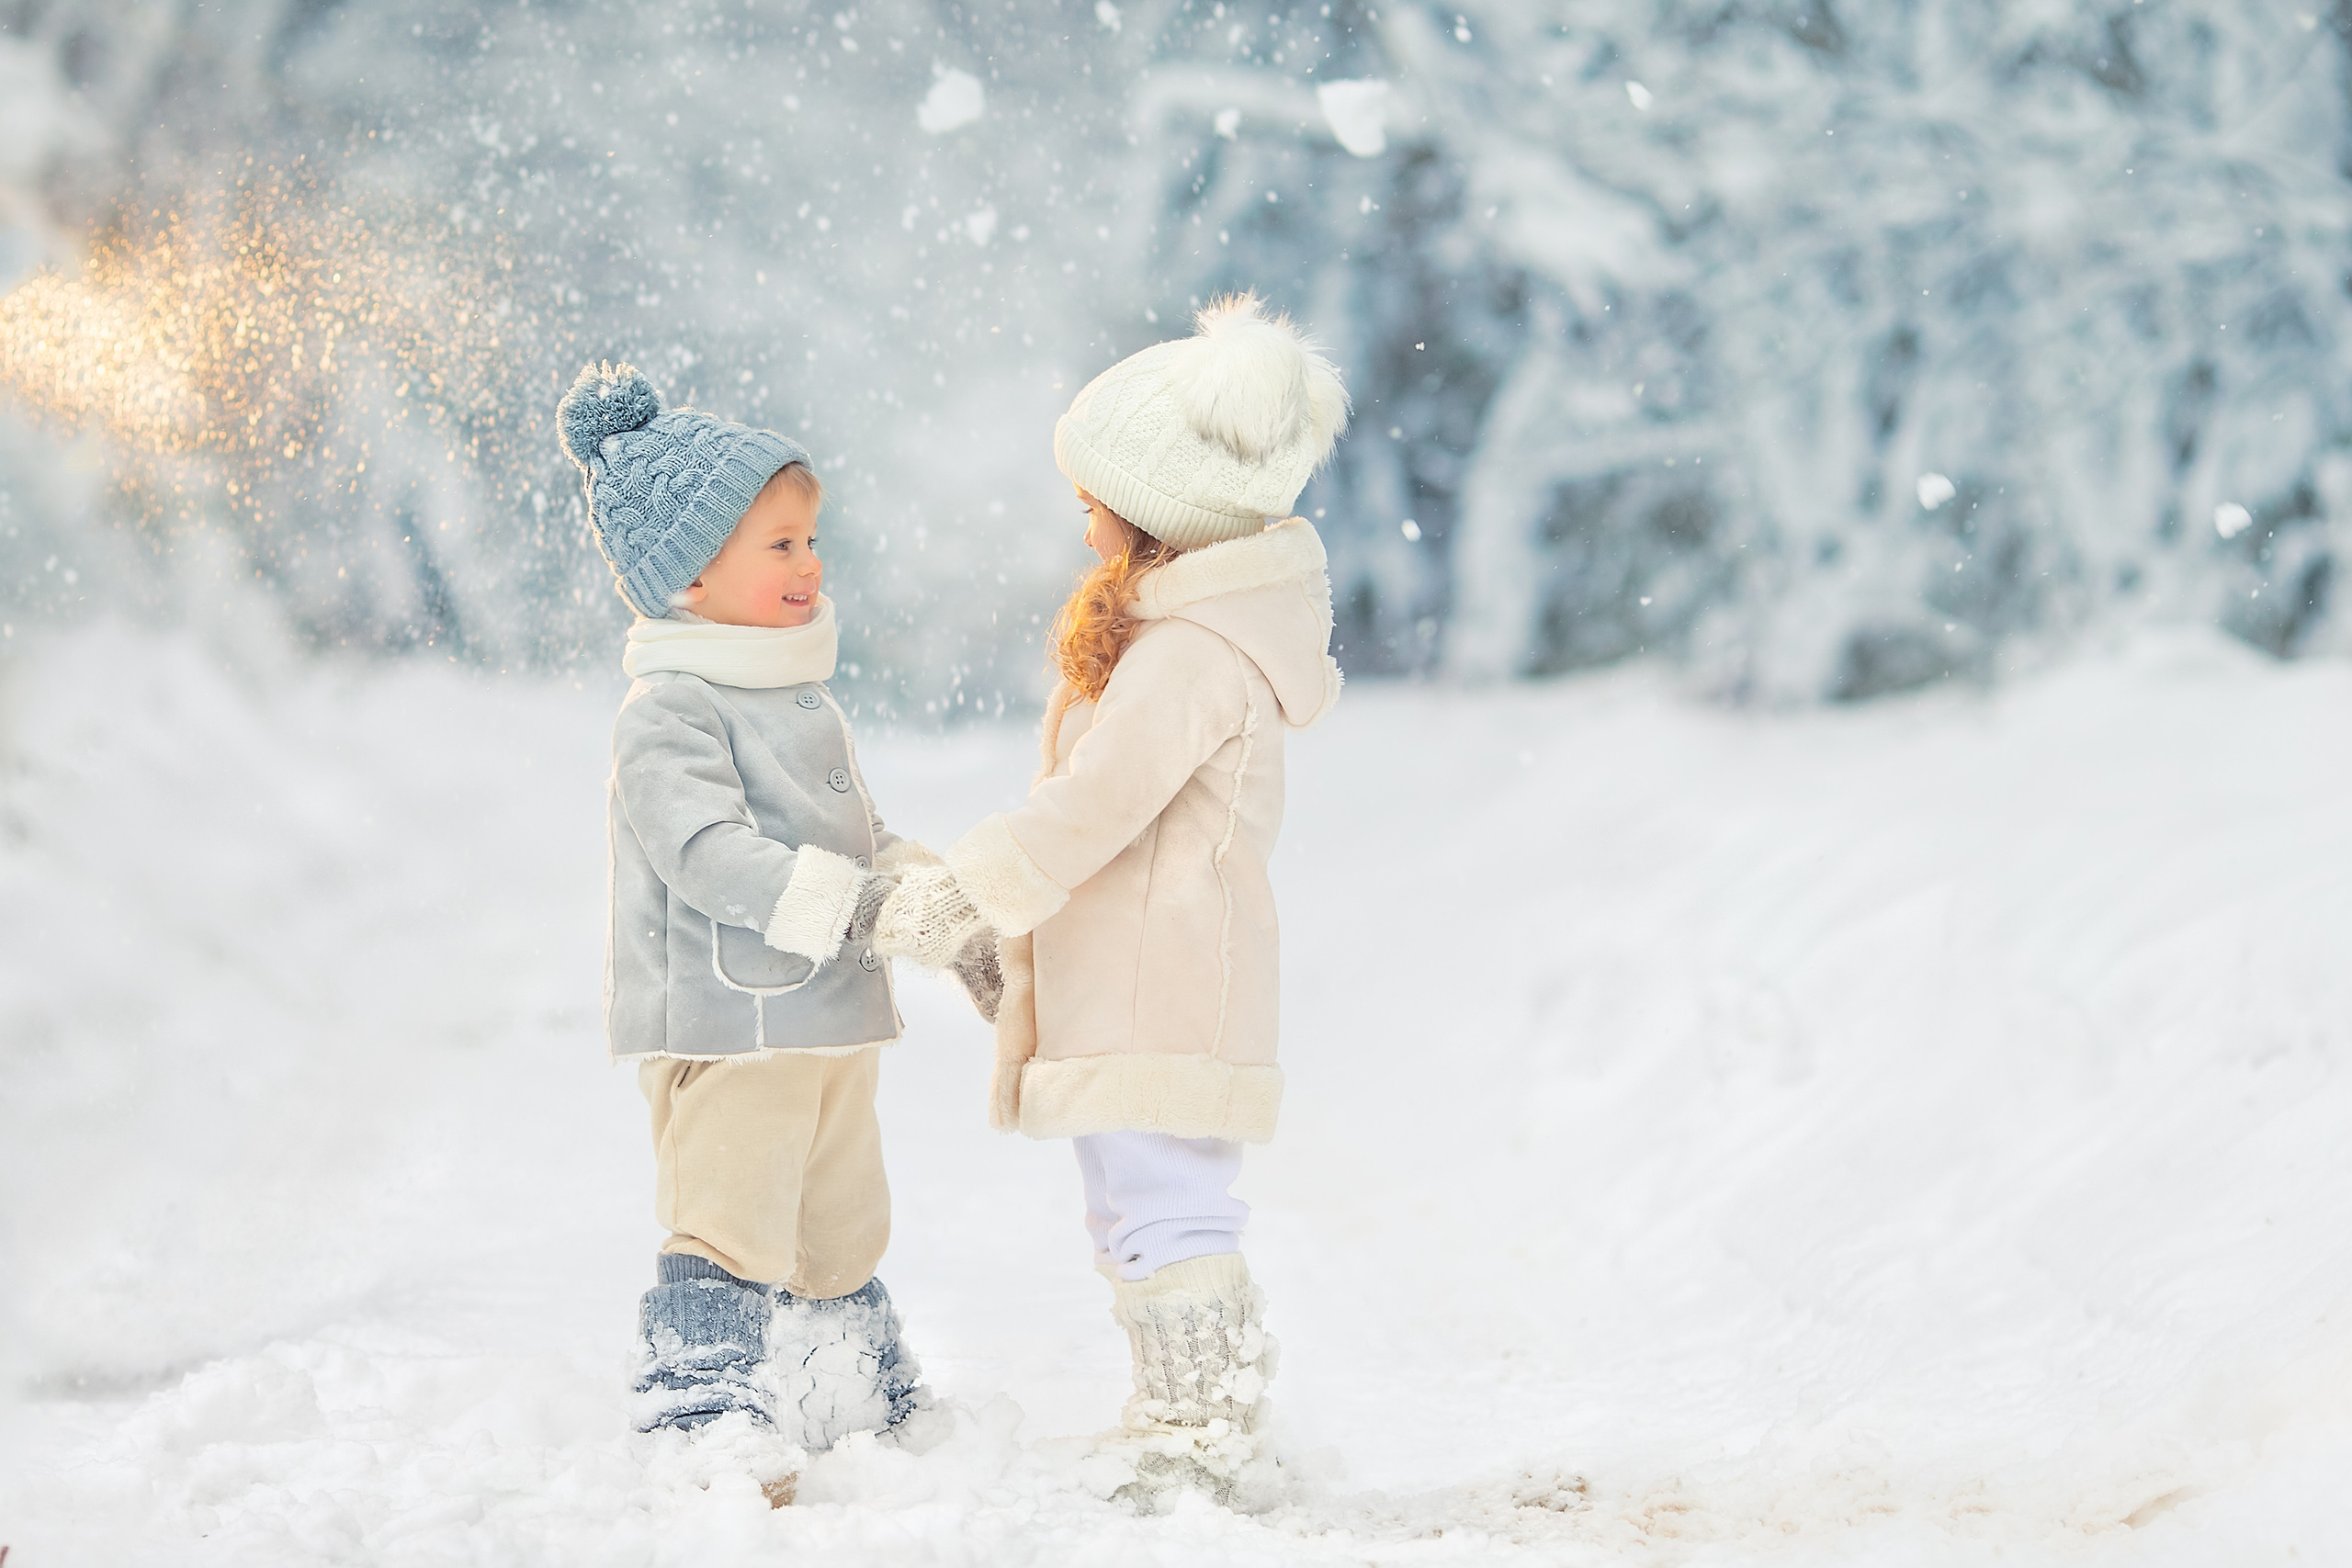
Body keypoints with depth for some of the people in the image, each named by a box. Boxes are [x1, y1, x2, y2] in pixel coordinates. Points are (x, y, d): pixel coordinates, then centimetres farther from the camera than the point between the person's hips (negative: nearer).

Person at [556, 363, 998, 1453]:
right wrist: (863, 908, -31)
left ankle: (872, 1412, 33)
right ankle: (700, 1425, -9)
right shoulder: (667, 717, -16)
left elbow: (862, 833, 25)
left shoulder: (803, 700, 15)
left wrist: (951, 920, 13)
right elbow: (711, 854, -27)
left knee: (839, 1235, 20)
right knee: (729, 1235, -11)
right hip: (727, 1025, -9)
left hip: (831, 1023, 9)